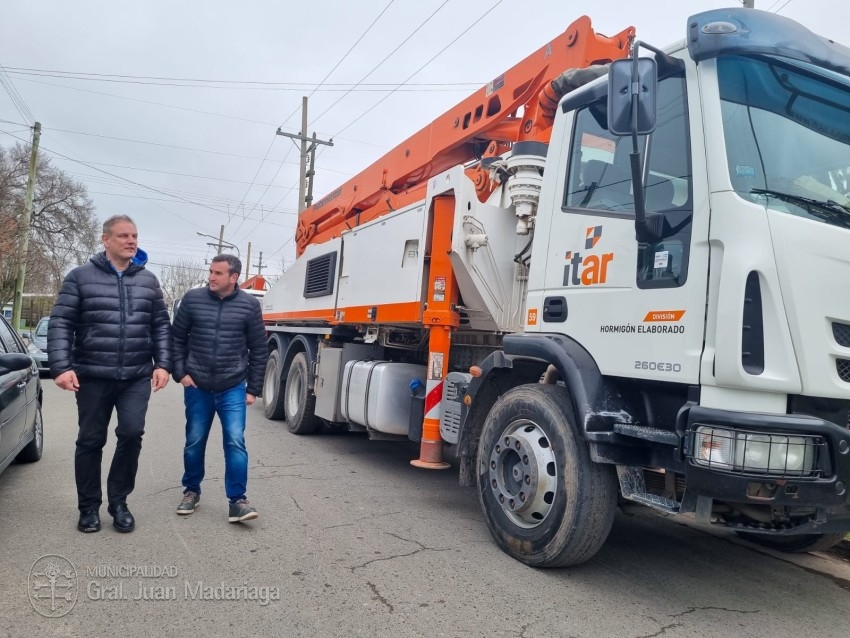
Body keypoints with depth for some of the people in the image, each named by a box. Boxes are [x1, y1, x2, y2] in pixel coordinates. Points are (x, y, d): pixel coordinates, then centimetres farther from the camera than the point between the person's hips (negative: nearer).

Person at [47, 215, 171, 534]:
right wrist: (61, 367, -13)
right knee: (90, 441, 7)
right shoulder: (80, 277, 1)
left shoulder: (148, 280, 9)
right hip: (92, 376, -1)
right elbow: (60, 324, -3)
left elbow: (161, 326, 9)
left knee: (132, 433, -8)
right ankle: (89, 507, 24)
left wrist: (163, 364, -1)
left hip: (137, 376, 1)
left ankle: (118, 501, 12)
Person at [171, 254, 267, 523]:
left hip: (233, 388, -1)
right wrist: (180, 372, -2)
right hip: (197, 387, 2)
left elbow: (259, 349, 1)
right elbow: (177, 338, 7)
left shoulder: (249, 305, -4)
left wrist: (254, 388, 0)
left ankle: (237, 500, 1)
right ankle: (191, 491, 32)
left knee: (235, 442, -6)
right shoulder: (192, 299, -2)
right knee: (194, 441, 13)